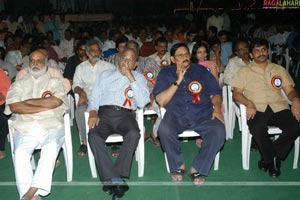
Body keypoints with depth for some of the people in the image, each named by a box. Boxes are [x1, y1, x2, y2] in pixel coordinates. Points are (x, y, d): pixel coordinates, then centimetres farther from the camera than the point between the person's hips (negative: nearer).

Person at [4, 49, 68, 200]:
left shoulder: (54, 82, 18)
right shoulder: (19, 84, 22)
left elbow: (56, 101, -4)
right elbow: (13, 107, 2)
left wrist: (28, 101, 3)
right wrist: (44, 107, -3)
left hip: (51, 127, -1)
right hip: (25, 128, 2)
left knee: (51, 148, -33)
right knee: (20, 153, -28)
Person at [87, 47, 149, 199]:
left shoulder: (139, 78, 16)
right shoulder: (105, 74, 22)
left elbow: (142, 103, 1)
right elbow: (94, 97, 16)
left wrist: (131, 78, -4)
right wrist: (93, 112, -5)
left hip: (126, 115, -1)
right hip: (104, 113, 2)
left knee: (134, 134, -35)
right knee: (93, 135, -30)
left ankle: (110, 179, -27)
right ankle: (116, 181, -28)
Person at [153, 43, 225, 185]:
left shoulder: (201, 71, 16)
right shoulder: (166, 74, 11)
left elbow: (215, 93, 14)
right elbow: (161, 101, -1)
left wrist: (217, 107, -7)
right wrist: (178, 81, -8)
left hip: (203, 115, 1)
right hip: (176, 115, -1)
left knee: (219, 131, -28)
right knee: (164, 130, -33)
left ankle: (197, 168, -8)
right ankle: (178, 165, -5)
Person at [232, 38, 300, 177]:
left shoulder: (279, 70, 24)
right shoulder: (244, 72, 17)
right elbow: (236, 94, 6)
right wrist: (249, 104, -14)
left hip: (279, 107, 3)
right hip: (257, 109, -2)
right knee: (257, 128, -36)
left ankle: (269, 158, -8)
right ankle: (273, 160, -6)